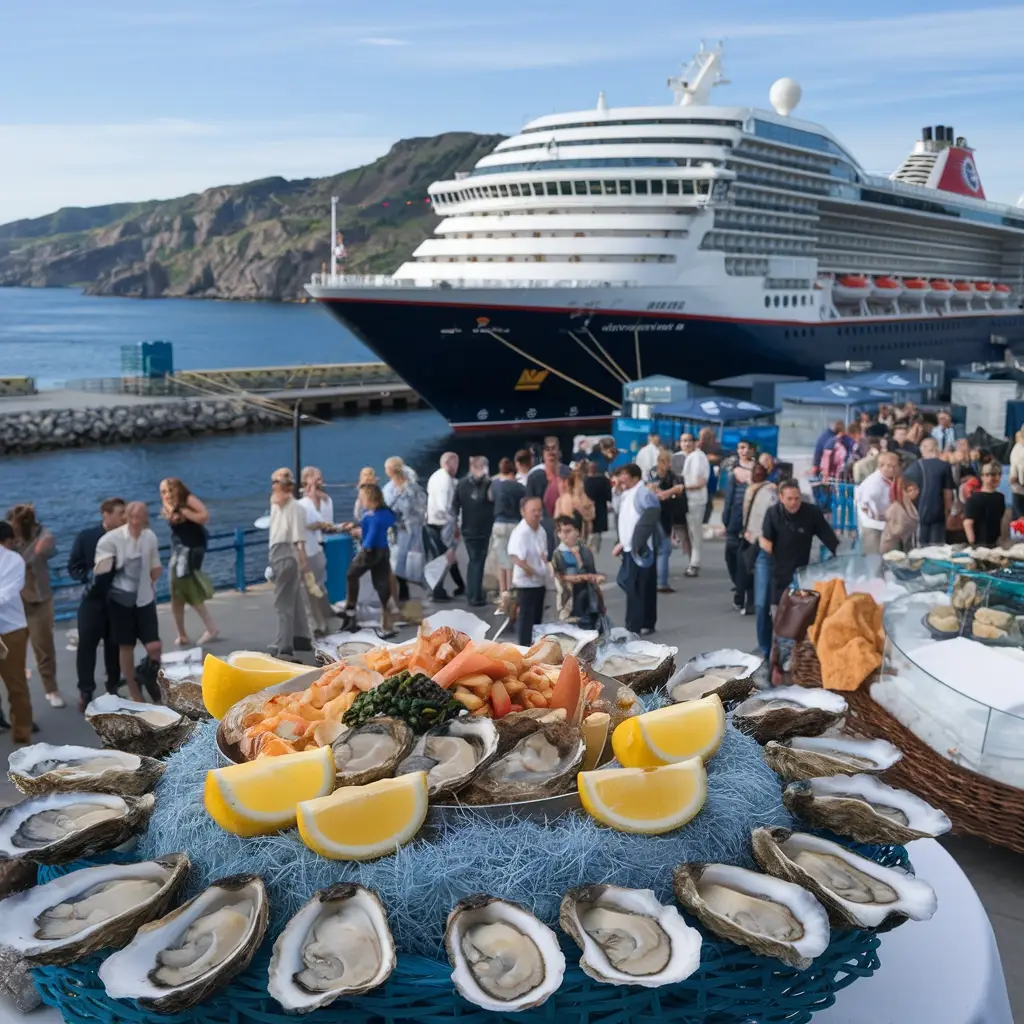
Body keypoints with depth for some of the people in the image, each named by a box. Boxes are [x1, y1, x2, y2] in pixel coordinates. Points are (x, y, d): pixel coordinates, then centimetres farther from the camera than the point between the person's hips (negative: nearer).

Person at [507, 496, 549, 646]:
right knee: (526, 619, -2)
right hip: (526, 583, -9)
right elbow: (514, 557, -35)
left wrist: (544, 558, 3)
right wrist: (528, 569, -30)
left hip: (540, 582, 9)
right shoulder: (520, 532, -22)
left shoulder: (541, 531, 6)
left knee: (537, 618, 18)